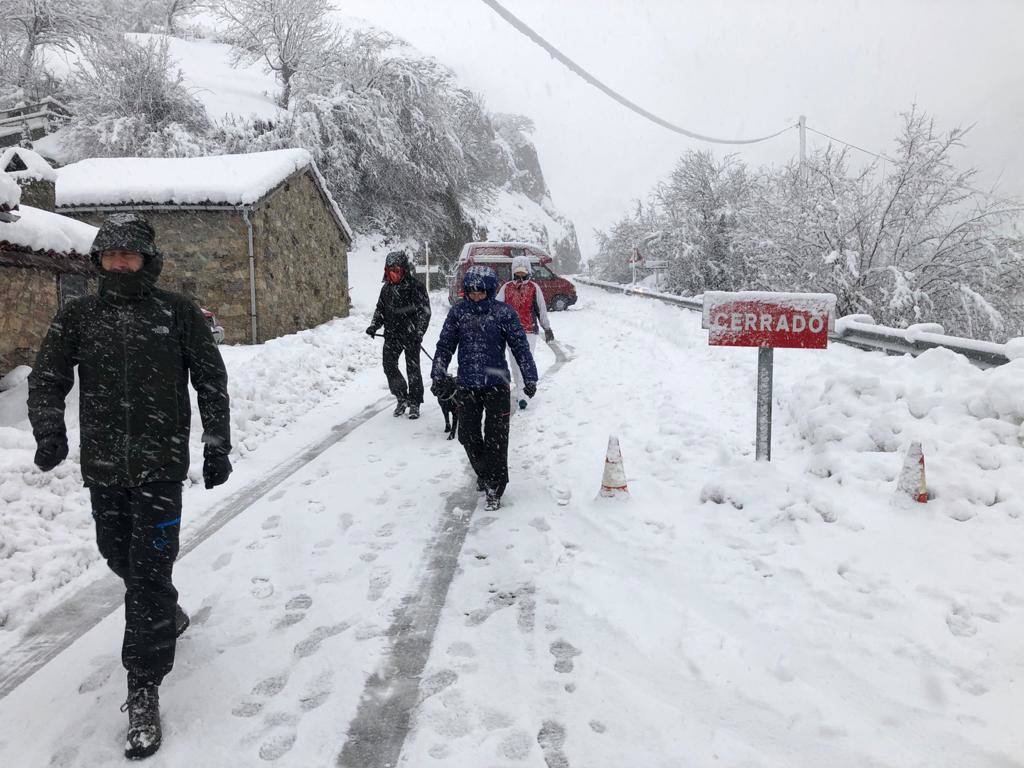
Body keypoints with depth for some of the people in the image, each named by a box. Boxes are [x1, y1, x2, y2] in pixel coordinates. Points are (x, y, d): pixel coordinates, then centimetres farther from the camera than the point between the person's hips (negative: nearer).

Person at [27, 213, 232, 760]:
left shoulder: (178, 313, -2)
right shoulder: (77, 316, 4)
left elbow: (211, 381, 3)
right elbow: (46, 379, 6)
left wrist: (217, 446, 1)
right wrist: (49, 430, -13)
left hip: (160, 466, -3)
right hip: (102, 467, 4)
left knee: (150, 573, -6)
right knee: (121, 557, 18)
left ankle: (144, 692, 5)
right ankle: (165, 613, 48)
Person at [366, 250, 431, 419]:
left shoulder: (415, 286, -9)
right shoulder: (386, 288, 10)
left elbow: (425, 311, -11)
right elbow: (380, 309, 19)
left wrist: (419, 332, -20)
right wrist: (374, 325, 3)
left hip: (411, 336, -5)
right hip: (391, 335, 6)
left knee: (412, 369, 2)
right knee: (389, 366, 3)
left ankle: (414, 404, 15)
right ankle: (402, 398, 21)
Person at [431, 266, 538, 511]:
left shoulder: (504, 313, -5)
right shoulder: (458, 312, 1)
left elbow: (520, 346, -1)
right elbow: (445, 346, 8)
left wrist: (530, 378, -2)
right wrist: (438, 376, 4)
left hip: (496, 384, -3)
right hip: (466, 385, 3)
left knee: (496, 437, -3)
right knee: (467, 434, 9)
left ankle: (495, 487, 7)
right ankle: (483, 473, 33)